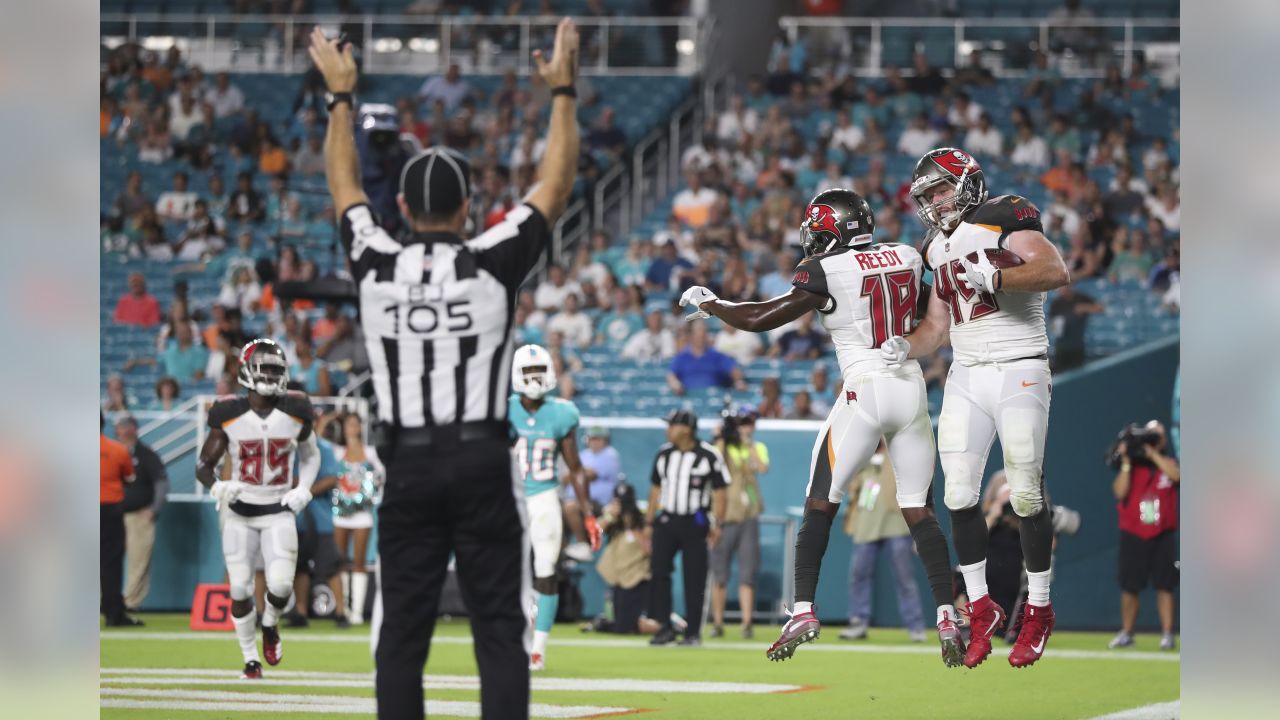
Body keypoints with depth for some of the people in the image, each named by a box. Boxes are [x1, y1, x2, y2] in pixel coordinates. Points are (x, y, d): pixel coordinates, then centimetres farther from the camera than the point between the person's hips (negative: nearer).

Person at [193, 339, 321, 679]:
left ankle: (270, 625, 21)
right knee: (240, 590, -2)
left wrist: (303, 489, -1)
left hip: (279, 512, 1)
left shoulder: (295, 412, -4)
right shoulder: (229, 415, -9)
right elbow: (204, 464, 0)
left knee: (281, 584, -14)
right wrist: (217, 487, -21)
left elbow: (310, 456, 15)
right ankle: (251, 660, 18)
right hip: (239, 512, 0)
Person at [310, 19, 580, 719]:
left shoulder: (376, 265, 2)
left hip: (407, 465, 2)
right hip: (481, 461, -2)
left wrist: (340, 96, 30)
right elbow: (555, 187, 6)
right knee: (499, 627, -3)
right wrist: (562, 91, 14)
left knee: (401, 629, 4)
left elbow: (343, 185, 19)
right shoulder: (492, 264, -4)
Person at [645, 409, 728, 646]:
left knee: (694, 579, 0)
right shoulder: (664, 453, 8)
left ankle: (693, 632, 5)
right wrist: (648, 522, 11)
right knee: (658, 572, -5)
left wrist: (716, 524, -10)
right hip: (666, 520, 4)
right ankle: (665, 628, 2)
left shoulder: (708, 455, -6)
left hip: (695, 523, -4)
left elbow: (719, 492, -3)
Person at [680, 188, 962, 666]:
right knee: (919, 510, 7)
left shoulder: (827, 271, -6)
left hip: (864, 392, -5)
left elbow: (762, 319, -3)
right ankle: (946, 616, -4)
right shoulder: (907, 258, 10)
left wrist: (708, 304, 13)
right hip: (912, 386, 5)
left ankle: (803, 611, 0)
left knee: (820, 504, 6)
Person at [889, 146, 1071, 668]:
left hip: (1018, 372, -7)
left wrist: (993, 278, -29)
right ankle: (981, 609, 11)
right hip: (966, 378, 7)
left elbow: (1056, 272, -21)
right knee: (959, 495, -1)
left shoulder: (1003, 220, -6)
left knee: (1026, 495, -5)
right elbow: (936, 325, 23)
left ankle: (1038, 613, 7)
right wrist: (905, 348, 4)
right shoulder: (940, 250, 18)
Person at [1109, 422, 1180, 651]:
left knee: (1165, 586, -3)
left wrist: (1152, 453, -14)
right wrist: (1126, 462, -14)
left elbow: (1176, 475, -17)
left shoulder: (1168, 464, 7)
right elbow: (1120, 492, -10)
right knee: (1129, 587, 3)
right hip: (1133, 535, 0)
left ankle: (1167, 634, -1)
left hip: (1162, 536, 0)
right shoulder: (1131, 467, 5)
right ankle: (1126, 634, 12)